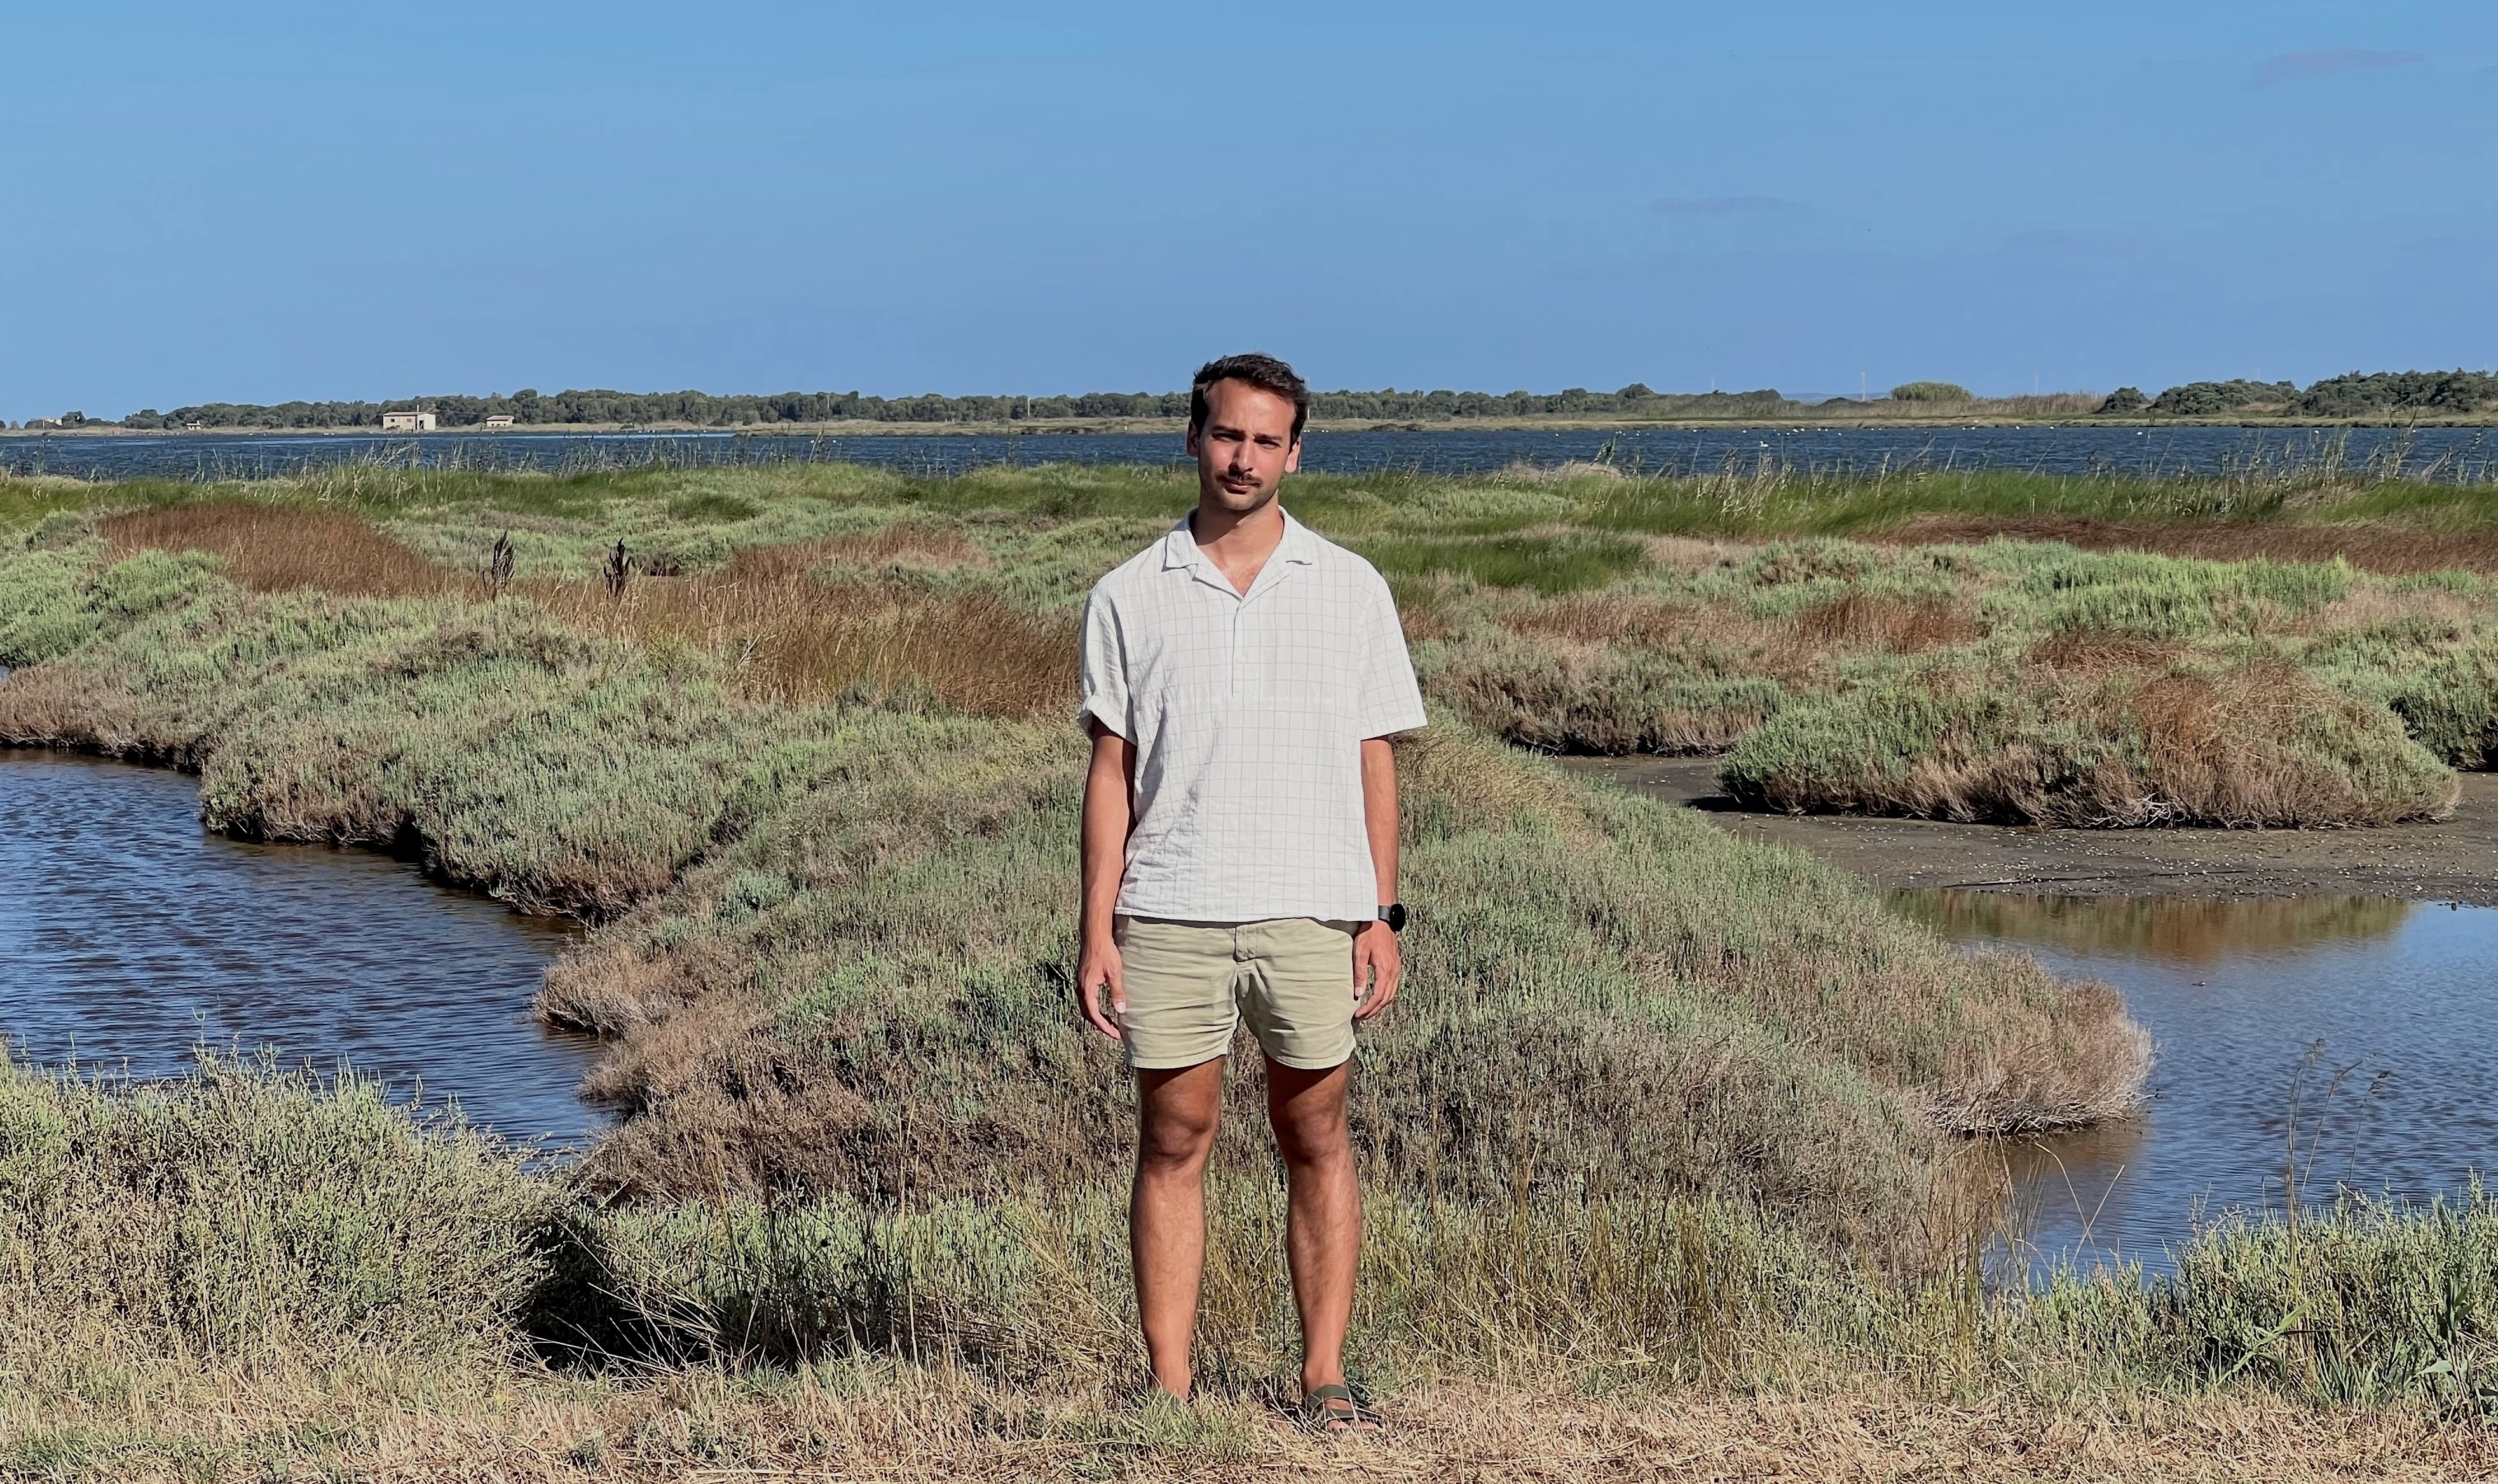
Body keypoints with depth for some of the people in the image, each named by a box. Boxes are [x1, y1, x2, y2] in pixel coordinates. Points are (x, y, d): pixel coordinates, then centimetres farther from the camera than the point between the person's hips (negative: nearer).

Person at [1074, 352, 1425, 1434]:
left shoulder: (1351, 589, 7)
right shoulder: (1130, 597, 6)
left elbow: (1374, 762, 7)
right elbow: (1111, 771, 6)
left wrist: (1381, 916, 0)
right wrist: (1095, 929, -1)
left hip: (1311, 910, 0)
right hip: (1170, 915, 0)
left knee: (1316, 1142, 4)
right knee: (1171, 1142, 3)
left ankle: (1324, 1376, 11)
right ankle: (1168, 1387, 7)